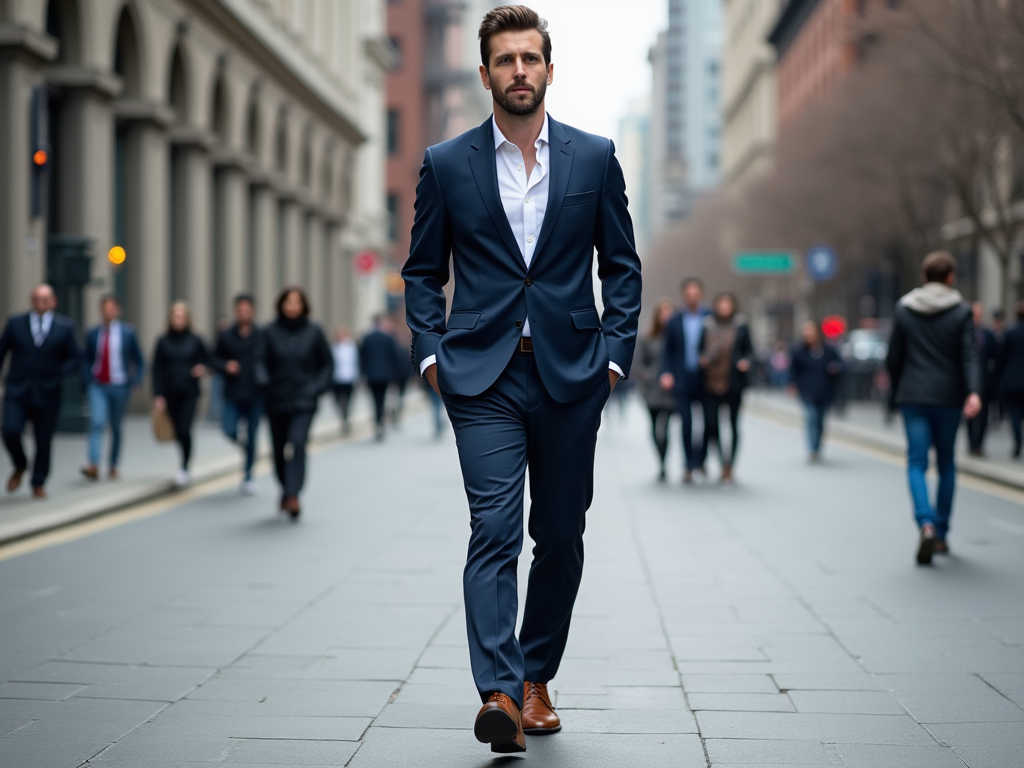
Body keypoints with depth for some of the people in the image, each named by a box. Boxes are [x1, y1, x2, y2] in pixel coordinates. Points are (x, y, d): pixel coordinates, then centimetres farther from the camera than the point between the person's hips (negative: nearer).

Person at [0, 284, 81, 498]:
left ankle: (38, 483, 24)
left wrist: (59, 373, -12)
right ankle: (20, 467, 13)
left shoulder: (65, 327, 2)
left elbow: (75, 358, 6)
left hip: (47, 394, 0)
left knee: (44, 441, 4)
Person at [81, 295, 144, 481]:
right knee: (96, 423, -17)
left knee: (115, 427, 9)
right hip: (97, 387, 0)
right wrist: (87, 380, 1)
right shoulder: (92, 334, 5)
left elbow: (138, 361, 7)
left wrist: (136, 381, -4)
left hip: (119, 387, 0)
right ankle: (93, 466, -27)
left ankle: (113, 467, 20)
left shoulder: (128, 333, 1)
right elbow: (87, 360, 14)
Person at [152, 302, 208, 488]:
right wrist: (158, 395, -6)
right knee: (178, 432, 9)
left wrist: (202, 368, -8)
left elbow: (207, 358, 14)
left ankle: (184, 467, -9)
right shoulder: (163, 342, 1)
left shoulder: (194, 341, 0)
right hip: (170, 394, 2)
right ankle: (186, 455, 36)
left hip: (189, 393, -2)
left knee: (185, 429, -15)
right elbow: (157, 370, 0)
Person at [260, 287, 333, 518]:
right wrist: (263, 378, -19)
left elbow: (328, 363, 8)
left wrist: (318, 386, -5)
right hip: (277, 400, 2)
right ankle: (286, 490, 32)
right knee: (279, 449, 9)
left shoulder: (313, 332, 1)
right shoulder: (271, 332, 1)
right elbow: (262, 361, 2)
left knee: (296, 443, -20)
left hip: (304, 401, -2)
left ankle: (292, 495, -26)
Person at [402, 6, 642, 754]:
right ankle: (500, 694, -19)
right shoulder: (447, 164, 4)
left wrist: (614, 353, 0)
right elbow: (423, 271, 10)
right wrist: (431, 350, -2)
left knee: (560, 537, 9)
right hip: (483, 378, -2)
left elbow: (622, 265, 9)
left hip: (570, 376, 2)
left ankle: (536, 679, 24)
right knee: (494, 532, -13)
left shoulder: (595, 157, 6)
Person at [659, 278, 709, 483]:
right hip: (683, 380, 1)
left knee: (708, 423, 1)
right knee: (686, 425, -3)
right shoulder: (674, 322, 8)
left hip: (706, 381, -1)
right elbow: (668, 351, 8)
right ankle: (689, 465, 7)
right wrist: (666, 373, -5)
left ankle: (700, 460, 19)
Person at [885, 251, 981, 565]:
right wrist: (974, 392, -22)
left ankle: (926, 523, -25)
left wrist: (899, 392, 17)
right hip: (949, 398, 0)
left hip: (913, 397, 0)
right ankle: (941, 534, 17)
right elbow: (970, 356, -14)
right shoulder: (961, 311, -3)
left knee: (917, 463, -2)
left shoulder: (904, 309, 2)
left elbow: (893, 358, 5)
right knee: (946, 464, 13)